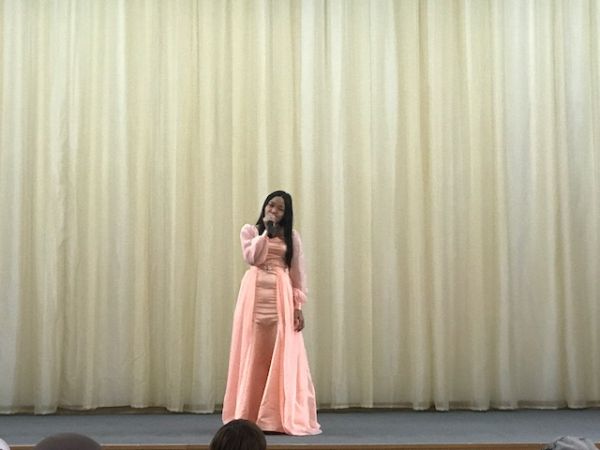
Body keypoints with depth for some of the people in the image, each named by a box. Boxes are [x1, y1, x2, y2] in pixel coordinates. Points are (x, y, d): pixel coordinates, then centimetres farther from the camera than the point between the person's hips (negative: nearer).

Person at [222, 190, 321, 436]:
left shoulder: (291, 236, 10)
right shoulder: (249, 230, 9)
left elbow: (298, 273, 6)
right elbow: (252, 258, -9)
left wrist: (298, 306, -2)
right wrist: (266, 232, -10)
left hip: (281, 297, 0)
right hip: (255, 296, 0)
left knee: (282, 356, -4)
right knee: (254, 354, 1)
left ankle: (281, 418, -1)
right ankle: (250, 416, 7)